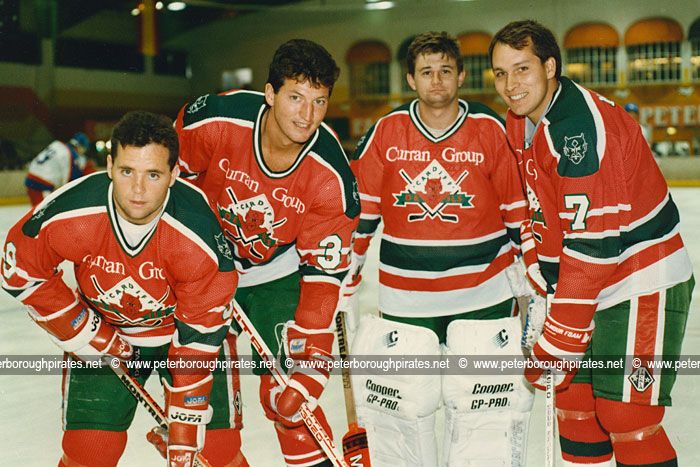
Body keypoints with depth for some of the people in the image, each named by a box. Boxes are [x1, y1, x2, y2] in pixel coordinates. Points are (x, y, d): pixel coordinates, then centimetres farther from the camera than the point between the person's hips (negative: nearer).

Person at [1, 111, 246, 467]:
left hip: (184, 326, -1)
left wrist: (185, 432, -21)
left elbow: (199, 338, -23)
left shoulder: (199, 237, -31)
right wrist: (82, 332, -10)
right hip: (102, 331, 1)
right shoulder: (66, 216, -28)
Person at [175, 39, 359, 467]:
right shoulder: (214, 120, -28)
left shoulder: (331, 177, -26)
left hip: (278, 274, -1)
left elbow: (323, 272, -21)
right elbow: (176, 178, -6)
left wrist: (310, 360, -25)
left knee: (287, 394, -5)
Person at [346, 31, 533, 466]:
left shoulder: (492, 130, -4)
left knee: (492, 403, 0)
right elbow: (357, 211, 4)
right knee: (396, 400, 4)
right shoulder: (385, 133, -3)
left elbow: (520, 210, 4)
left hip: (484, 291, -1)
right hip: (404, 296, 1)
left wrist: (536, 279, 6)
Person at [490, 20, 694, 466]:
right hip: (594, 282, 9)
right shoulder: (520, 122, 5)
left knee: (628, 420, -10)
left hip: (644, 282, -9)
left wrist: (557, 342, -25)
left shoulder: (580, 126, -25)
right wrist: (547, 277, 13)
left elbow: (591, 242, -27)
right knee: (573, 400, 13)